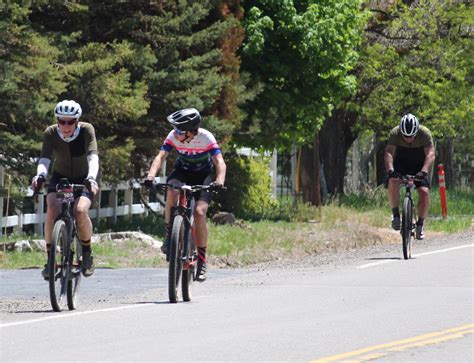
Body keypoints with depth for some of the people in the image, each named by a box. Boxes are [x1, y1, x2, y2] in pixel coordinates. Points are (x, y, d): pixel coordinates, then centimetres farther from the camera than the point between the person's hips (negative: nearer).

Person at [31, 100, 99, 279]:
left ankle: (87, 253, -3)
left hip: (83, 179, -1)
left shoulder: (86, 130, -22)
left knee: (80, 211, -28)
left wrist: (91, 177, -53)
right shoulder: (51, 133, -18)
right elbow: (45, 158, -29)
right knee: (52, 210, -26)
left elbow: (93, 156, -34)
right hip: (60, 177, 1)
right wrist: (39, 175, -50)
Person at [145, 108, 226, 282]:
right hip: (182, 171, 2)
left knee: (199, 212, -20)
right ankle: (169, 235, -17)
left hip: (203, 175, -2)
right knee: (172, 192, -33)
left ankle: (202, 260, -6)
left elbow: (219, 162, -35)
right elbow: (161, 157, -29)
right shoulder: (173, 136, -23)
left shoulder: (206, 138, -28)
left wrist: (220, 181, -54)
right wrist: (151, 176, -47)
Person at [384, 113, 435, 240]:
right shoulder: (395, 133, -25)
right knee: (393, 182, -29)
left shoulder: (425, 133, -26)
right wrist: (390, 170, -52)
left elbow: (430, 154, -35)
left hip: (419, 165, 0)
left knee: (424, 192, -18)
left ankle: (420, 224, -1)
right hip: (401, 162, 0)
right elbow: (389, 153, -33)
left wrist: (424, 171, -52)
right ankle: (396, 215, -14)